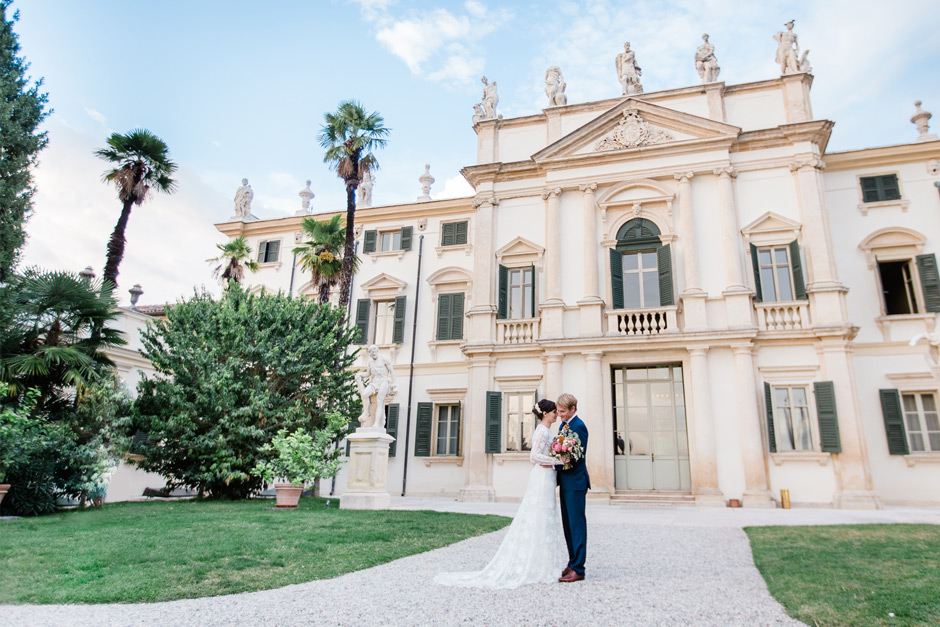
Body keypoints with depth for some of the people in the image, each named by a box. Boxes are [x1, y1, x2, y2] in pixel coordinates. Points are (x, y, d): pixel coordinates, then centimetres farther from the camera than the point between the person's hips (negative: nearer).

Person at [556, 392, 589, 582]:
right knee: (568, 524, 14)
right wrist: (557, 479, 11)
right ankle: (573, 563, 24)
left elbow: (577, 458, -21)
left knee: (577, 524, -4)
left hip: (575, 482, -10)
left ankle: (578, 569, 2)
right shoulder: (564, 425, 13)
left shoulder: (579, 426, -16)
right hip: (566, 482, 10)